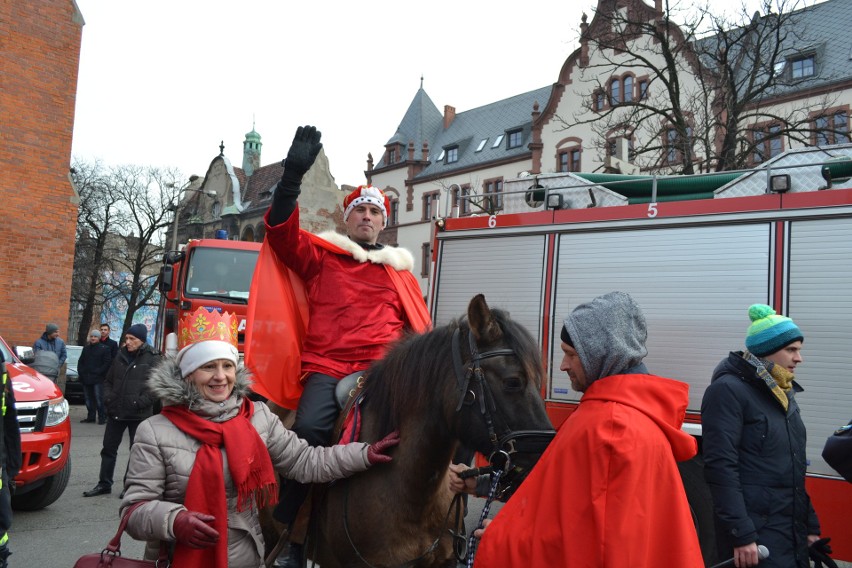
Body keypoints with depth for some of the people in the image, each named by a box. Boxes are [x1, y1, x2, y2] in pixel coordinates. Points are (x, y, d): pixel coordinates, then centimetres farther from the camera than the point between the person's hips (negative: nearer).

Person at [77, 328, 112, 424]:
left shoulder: (105, 348, -1)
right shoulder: (86, 348, 18)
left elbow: (107, 363, -8)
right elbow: (81, 361, 22)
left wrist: (98, 372, -14)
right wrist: (81, 372, 7)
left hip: (98, 379, -6)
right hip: (86, 378, 6)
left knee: (99, 399, -9)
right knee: (88, 399, 11)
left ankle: (102, 417, -4)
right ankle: (90, 417, 19)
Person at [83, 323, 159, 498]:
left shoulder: (153, 358, -7)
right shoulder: (120, 356, 10)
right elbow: (109, 380, 18)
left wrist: (140, 403, -18)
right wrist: (108, 398, 2)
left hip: (139, 415, -6)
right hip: (115, 412, 6)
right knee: (109, 448, 12)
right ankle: (104, 483, 24)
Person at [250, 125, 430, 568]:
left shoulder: (398, 270, 23)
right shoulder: (320, 255, 16)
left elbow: (419, 326, 27)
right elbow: (281, 232, -1)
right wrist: (292, 176, -12)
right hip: (325, 368, -2)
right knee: (309, 430, -26)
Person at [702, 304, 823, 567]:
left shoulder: (783, 393, 14)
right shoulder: (728, 390, -13)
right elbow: (721, 467, -19)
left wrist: (811, 525, 18)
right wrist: (741, 535, -22)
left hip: (794, 533, 8)